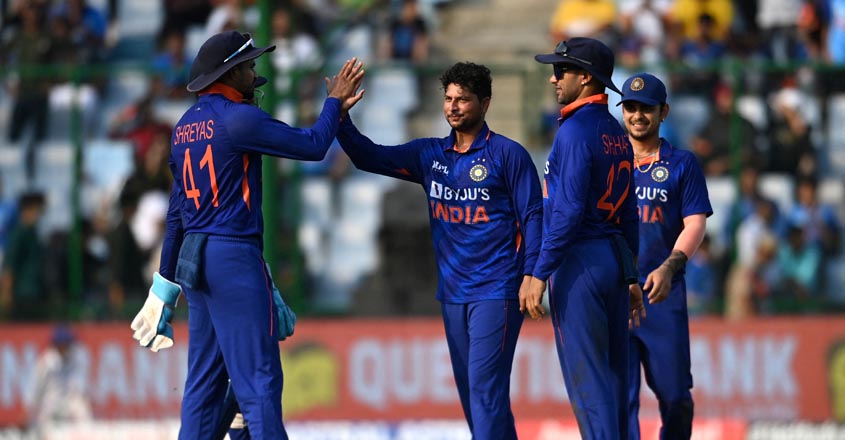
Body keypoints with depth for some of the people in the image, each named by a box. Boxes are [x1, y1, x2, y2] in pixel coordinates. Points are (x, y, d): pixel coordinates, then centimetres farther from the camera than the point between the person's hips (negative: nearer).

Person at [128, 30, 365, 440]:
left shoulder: (186, 126, 14)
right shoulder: (236, 118, -11)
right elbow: (312, 145, -10)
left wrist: (165, 285, 22)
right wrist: (334, 101, 7)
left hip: (193, 262, 9)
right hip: (235, 257, -9)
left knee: (205, 382, 10)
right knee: (258, 379, -9)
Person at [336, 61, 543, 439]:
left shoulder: (507, 154, -5)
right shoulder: (429, 155, 11)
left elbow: (532, 218, -5)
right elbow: (370, 157, 11)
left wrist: (532, 276, -14)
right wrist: (340, 117, -5)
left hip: (496, 294, -6)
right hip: (452, 294, 6)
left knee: (485, 387, -14)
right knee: (470, 390, 10)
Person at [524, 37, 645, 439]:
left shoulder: (575, 131, -13)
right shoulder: (616, 133, 15)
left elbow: (568, 210, -20)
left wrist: (539, 274, -18)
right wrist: (630, 277, 23)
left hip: (579, 262, -9)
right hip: (615, 259, 9)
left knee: (585, 376, -7)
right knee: (613, 373, 11)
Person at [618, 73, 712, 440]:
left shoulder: (682, 164, 8)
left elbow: (695, 224, 0)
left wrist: (669, 268, -17)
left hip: (663, 292, -1)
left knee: (675, 393, -1)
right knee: (620, 393, -6)